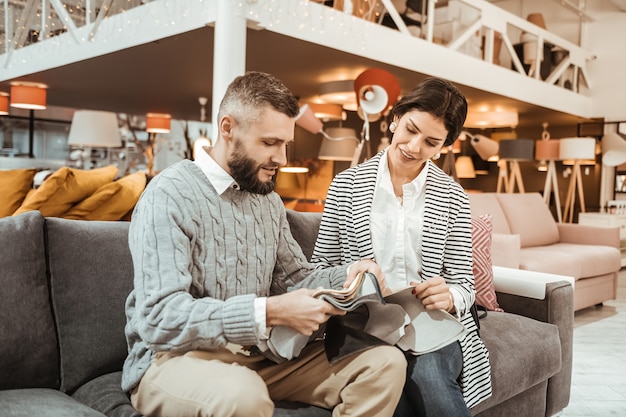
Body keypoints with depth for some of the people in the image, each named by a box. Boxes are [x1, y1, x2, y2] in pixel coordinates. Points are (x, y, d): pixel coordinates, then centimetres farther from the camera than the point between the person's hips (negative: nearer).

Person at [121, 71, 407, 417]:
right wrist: (270, 312, -31)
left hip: (260, 352, 7)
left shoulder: (269, 199, 10)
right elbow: (159, 318, -24)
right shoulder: (170, 195, -15)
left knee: (385, 363, -6)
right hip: (176, 358, -6)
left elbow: (293, 277, 14)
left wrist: (346, 277, -7)